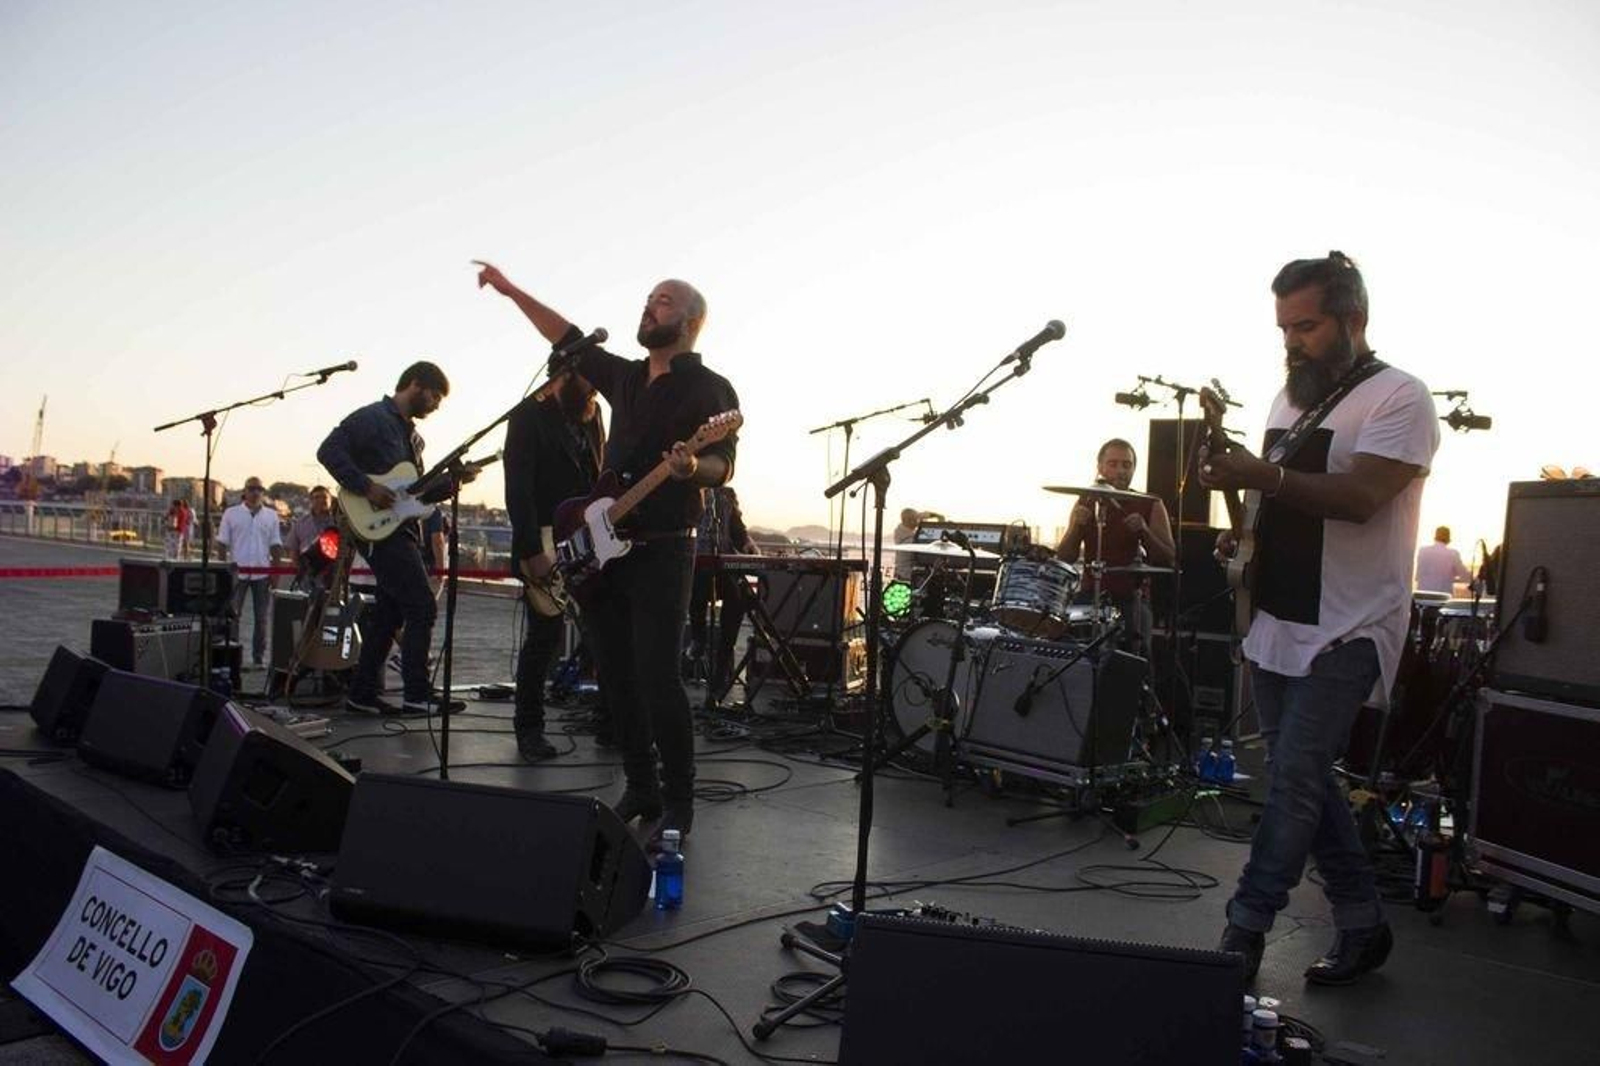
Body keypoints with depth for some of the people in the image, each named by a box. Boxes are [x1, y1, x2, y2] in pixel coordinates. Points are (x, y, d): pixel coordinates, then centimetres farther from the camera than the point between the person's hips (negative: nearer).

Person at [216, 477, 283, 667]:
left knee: (261, 617, 5)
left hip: (263, 572, 2)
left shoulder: (271, 515, 9)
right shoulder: (231, 513, 4)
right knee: (231, 614, -1)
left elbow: (275, 545, 9)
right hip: (238, 571, -2)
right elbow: (222, 543, 3)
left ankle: (259, 655, 13)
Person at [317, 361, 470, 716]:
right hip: (376, 527, -9)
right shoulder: (372, 418, -7)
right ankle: (417, 695, -8)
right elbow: (329, 451, -17)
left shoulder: (410, 433, 21)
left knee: (390, 613, 10)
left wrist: (452, 481, 6)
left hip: (401, 529, 9)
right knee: (422, 607, -12)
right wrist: (366, 487, -23)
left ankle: (363, 694, 17)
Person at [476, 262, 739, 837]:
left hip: (663, 551, -7)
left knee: (657, 681, -11)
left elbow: (724, 465, -14)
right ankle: (641, 788, 19)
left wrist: (692, 468, -35)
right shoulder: (626, 377, 18)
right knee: (616, 677, 8)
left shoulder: (710, 389, -3)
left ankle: (678, 801, 1)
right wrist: (513, 291, 28)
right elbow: (570, 338, 28)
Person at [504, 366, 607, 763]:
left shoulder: (592, 413, 13)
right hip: (545, 546, -5)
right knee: (545, 635, -4)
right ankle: (529, 729, 11)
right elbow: (518, 488, -13)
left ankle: (610, 723, 12)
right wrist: (531, 552, -19)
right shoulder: (529, 414, -6)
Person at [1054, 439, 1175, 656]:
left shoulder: (1151, 506, 3)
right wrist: (1076, 527, -13)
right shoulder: (1086, 503, 8)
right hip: (1090, 596, 2)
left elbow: (1168, 560, -2)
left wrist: (1144, 532, -19)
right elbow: (1064, 559, 5)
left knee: (1134, 651, -24)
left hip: (1132, 599, -1)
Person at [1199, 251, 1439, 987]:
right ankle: (1362, 926, 26)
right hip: (1277, 625, 8)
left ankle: (1242, 936, -1)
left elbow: (1359, 497, -23)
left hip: (1345, 633, -8)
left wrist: (1263, 476, -33)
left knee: (1294, 780, -10)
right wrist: (1245, 537, 6)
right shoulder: (1291, 397, 15)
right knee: (1303, 781, 12)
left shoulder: (1398, 397, -9)